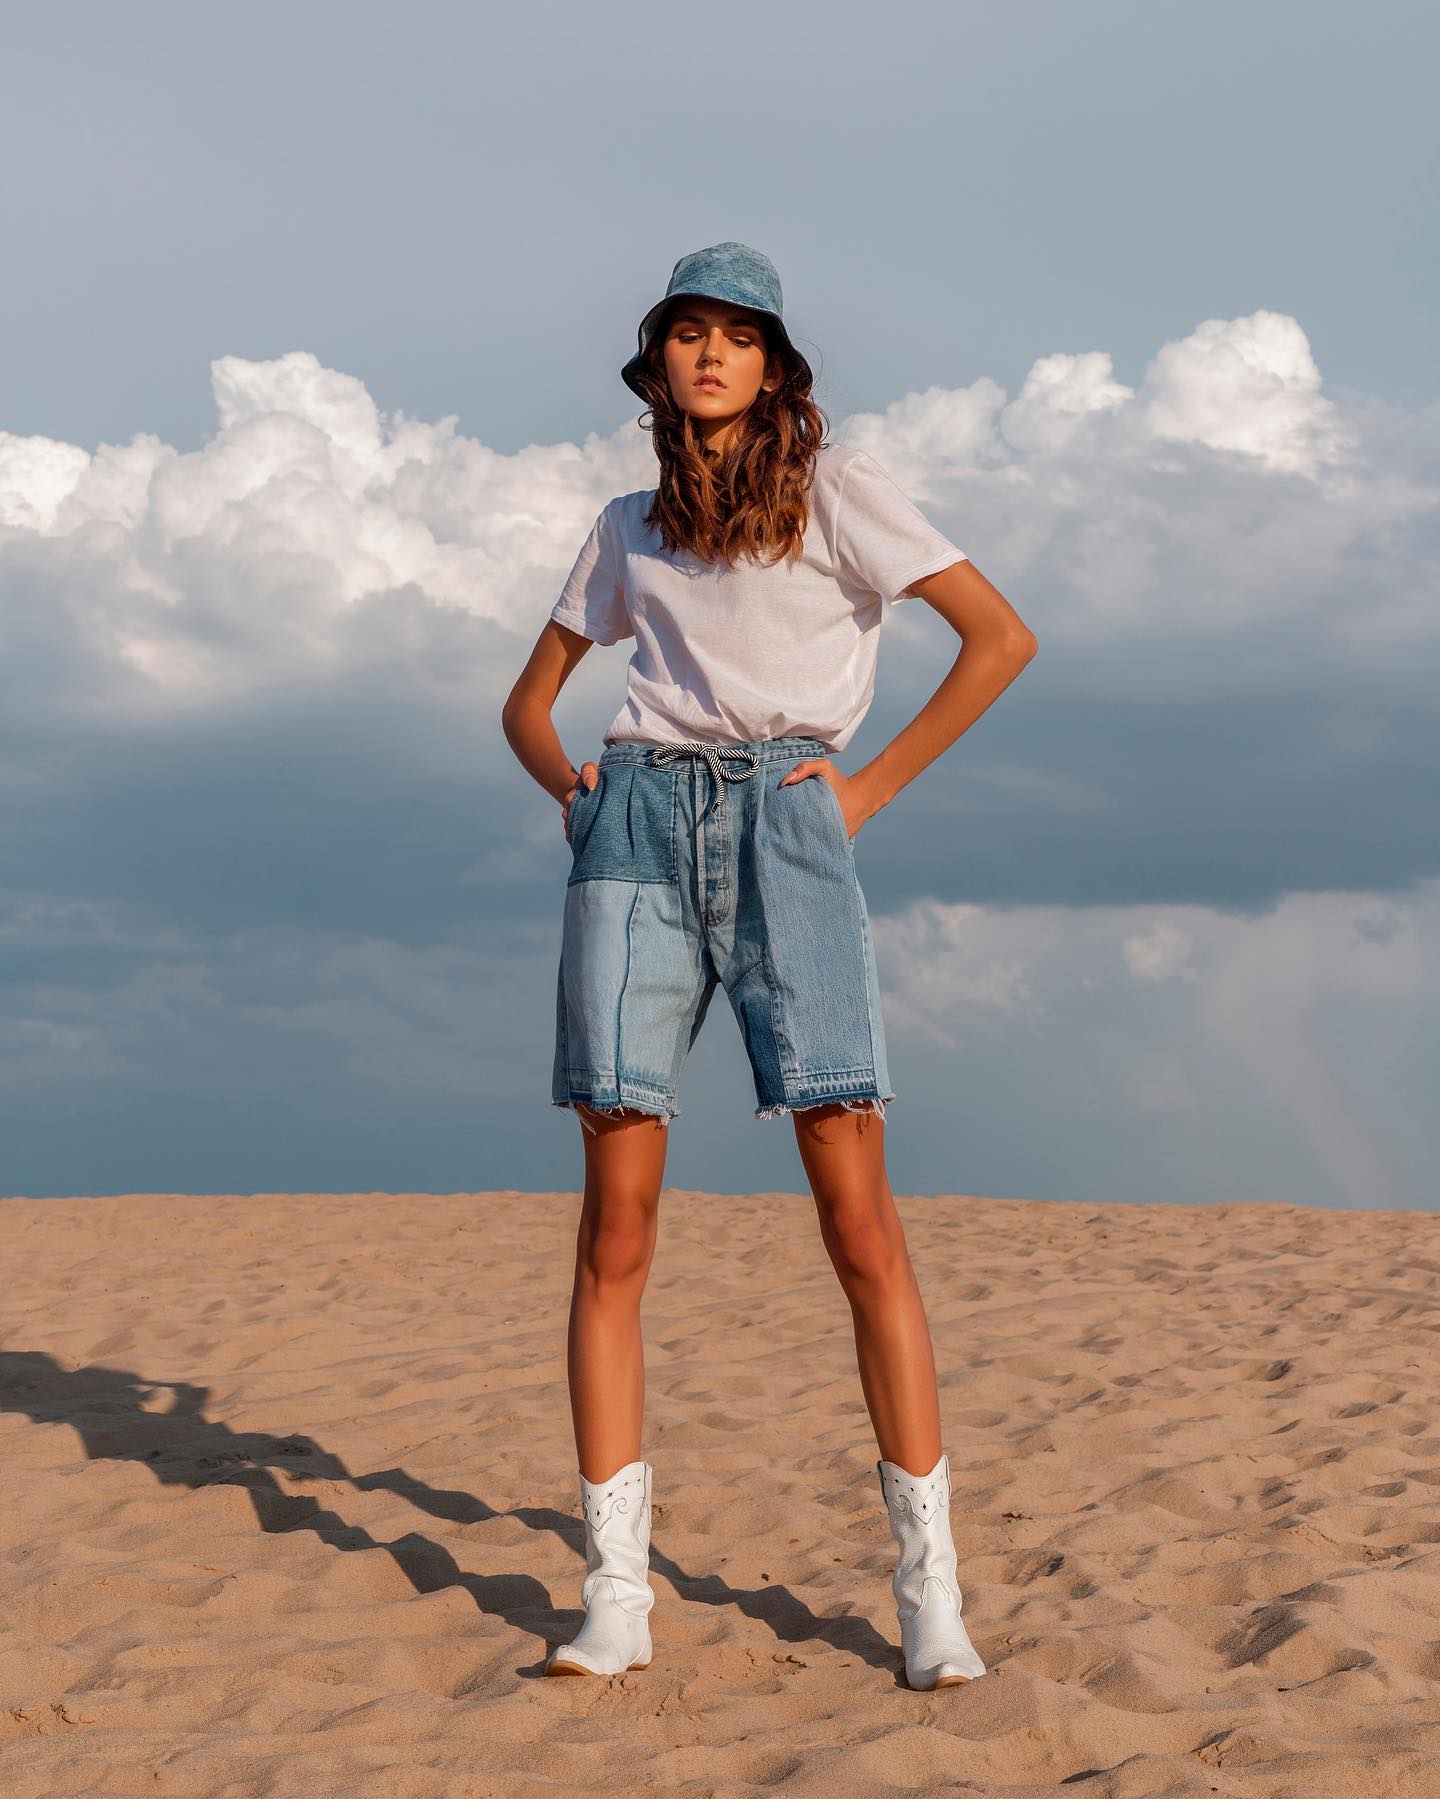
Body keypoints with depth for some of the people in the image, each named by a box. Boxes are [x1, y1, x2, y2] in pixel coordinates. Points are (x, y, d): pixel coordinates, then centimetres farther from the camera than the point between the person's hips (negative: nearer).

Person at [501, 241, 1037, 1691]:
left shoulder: (834, 488, 9)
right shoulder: (629, 528, 21)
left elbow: (999, 637, 1)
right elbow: (527, 700, 29)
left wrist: (874, 785, -2)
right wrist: (570, 791, 9)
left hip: (780, 824, -3)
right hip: (637, 827, 4)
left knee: (857, 1213, -10)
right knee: (616, 1223, -4)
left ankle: (929, 1587, -6)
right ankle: (615, 1593, -1)